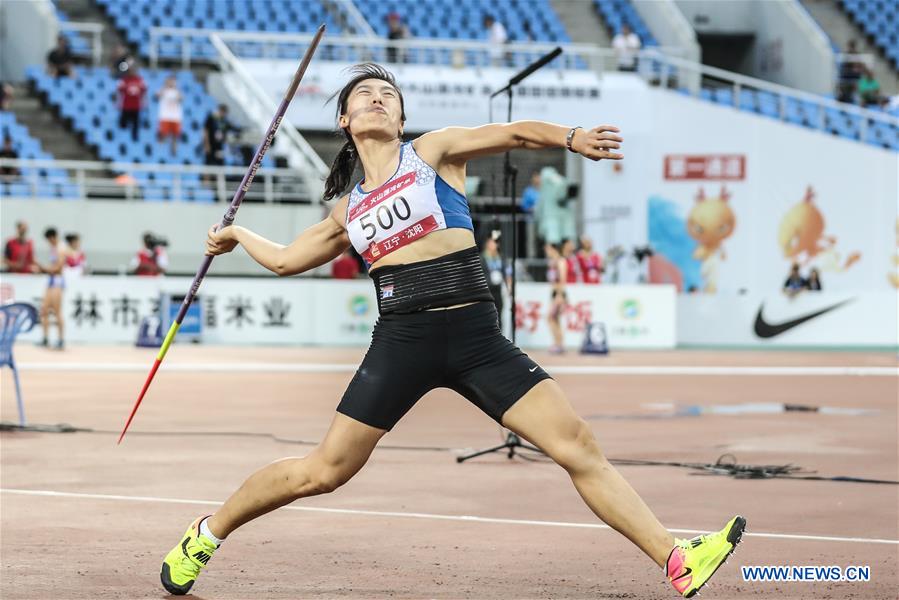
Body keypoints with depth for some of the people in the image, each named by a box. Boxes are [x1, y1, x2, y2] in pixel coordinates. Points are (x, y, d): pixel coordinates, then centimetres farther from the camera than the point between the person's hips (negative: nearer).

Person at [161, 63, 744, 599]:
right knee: (324, 472, 1)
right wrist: (238, 235, 46)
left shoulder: (433, 152, 10)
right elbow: (287, 258, 33)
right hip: (401, 340, 1)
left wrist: (570, 137, -22)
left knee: (579, 445, -10)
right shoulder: (349, 209, 17)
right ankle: (208, 532, 22)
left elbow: (513, 133, -4)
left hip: (477, 338, -1)